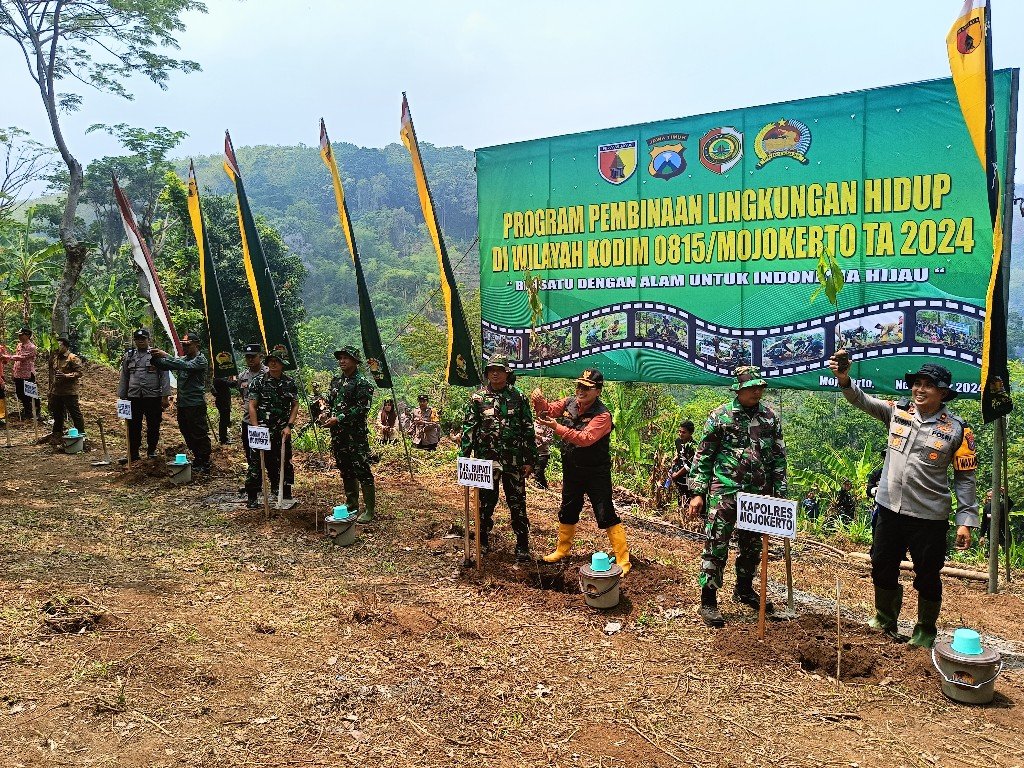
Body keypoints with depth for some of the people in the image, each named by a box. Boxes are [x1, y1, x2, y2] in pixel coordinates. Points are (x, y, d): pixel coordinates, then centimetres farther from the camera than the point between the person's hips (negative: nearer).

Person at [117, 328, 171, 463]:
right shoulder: (128, 356, 11)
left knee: (153, 426, 8)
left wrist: (165, 396, -10)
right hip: (133, 397, 3)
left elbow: (165, 376, -5)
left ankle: (151, 450, 23)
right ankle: (133, 454, 13)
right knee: (133, 427, 5)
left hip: (153, 397, -3)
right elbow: (124, 378, 14)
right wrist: (122, 397, 10)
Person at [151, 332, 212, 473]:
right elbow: (165, 366, 8)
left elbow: (186, 366, -26)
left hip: (195, 404, -8)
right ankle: (197, 458, 28)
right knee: (187, 434, 15)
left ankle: (205, 464, 3)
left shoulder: (201, 360, -8)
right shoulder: (183, 358, 15)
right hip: (182, 403, 8)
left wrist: (165, 356, -27)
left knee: (199, 435, -3)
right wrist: (155, 357, -11)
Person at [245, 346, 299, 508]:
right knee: (256, 464, -1)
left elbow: (295, 405, 8)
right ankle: (252, 498, 10)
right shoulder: (258, 381, -3)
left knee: (285, 464, 9)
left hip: (282, 432, 3)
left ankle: (286, 496, 21)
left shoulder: (290, 383, 5)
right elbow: (251, 406, -5)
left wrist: (289, 426, -3)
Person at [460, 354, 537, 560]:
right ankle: (482, 541, 24)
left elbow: (528, 429, 4)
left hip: (514, 459, 0)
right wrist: (463, 457, -6)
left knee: (517, 502, 4)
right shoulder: (477, 398, 3)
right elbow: (468, 429, 1)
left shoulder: (518, 397, 3)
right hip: (486, 459, 0)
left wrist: (530, 460, 1)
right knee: (486, 502, 10)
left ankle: (522, 545, 13)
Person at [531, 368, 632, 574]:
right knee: (567, 512, 21)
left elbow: (585, 439, -33)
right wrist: (539, 401, -17)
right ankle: (562, 550, 40)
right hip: (572, 470, 6)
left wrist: (557, 428, -39)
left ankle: (623, 560, 3)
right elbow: (548, 411, 7)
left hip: (596, 473, -6)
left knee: (606, 516, -5)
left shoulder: (602, 415, -22)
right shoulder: (569, 403, -3)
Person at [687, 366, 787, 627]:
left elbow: (779, 458, 11)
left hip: (758, 494, 5)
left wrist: (780, 493, 7)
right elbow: (703, 456, -4)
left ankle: (744, 590, 35)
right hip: (724, 491, -4)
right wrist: (697, 493, -8)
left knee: (752, 546, 16)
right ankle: (708, 601, 4)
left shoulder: (770, 418, 6)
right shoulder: (720, 416, -5)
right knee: (716, 546, -4)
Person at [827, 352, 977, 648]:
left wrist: (966, 520, -9)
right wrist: (844, 379, -28)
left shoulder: (956, 429, -8)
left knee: (927, 576, 10)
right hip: (889, 509, 4)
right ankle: (885, 618, 39)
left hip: (929, 517, -3)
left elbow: (965, 478, -5)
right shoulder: (898, 411, 1)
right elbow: (861, 400, -7)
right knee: (883, 567, 17)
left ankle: (926, 631, 31)